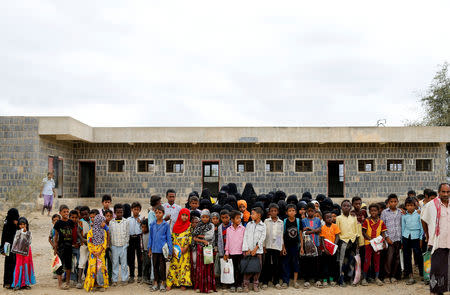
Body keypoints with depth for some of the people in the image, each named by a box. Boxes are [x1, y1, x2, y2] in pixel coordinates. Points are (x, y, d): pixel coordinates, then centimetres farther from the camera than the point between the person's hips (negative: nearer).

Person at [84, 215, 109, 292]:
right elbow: (89, 243, -3)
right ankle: (90, 285, 5)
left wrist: (100, 252, -9)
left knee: (101, 268, -2)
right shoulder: (91, 231, -1)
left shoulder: (103, 232, 7)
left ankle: (100, 284, 5)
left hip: (101, 253, 2)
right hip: (93, 253, -2)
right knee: (92, 268, -3)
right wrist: (93, 252, -12)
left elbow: (105, 242, 3)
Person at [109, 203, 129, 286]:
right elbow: (109, 234, 6)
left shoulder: (126, 222, 1)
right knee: (115, 263, 5)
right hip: (114, 246, 1)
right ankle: (114, 280, 13)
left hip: (123, 246, -1)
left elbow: (127, 234, 6)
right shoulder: (111, 222, 2)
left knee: (124, 263, 3)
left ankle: (124, 279, 12)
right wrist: (110, 244, 2)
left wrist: (126, 243, 2)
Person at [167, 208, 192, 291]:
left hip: (185, 250, -2)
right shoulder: (176, 225, 9)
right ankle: (170, 283, 4)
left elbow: (190, 237, -4)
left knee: (184, 265, -3)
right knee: (174, 264, 1)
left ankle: (183, 283, 1)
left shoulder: (190, 226, 1)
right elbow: (173, 237, 9)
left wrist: (186, 248, -13)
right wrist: (173, 247, -2)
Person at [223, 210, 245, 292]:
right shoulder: (228, 229, 5)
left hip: (240, 252, -1)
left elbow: (244, 240, 1)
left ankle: (239, 285, 13)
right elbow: (227, 241, 10)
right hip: (232, 252, 2)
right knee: (233, 269, 6)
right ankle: (233, 285, 14)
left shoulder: (243, 228, -1)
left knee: (240, 269, 3)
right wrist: (226, 252, 10)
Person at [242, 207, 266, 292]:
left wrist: (255, 249, -10)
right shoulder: (249, 224, 9)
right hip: (248, 250, 1)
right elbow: (245, 237, 4)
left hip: (258, 250, 0)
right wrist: (247, 249, -6)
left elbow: (262, 238, -2)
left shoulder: (263, 225, 4)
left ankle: (255, 285, 14)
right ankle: (246, 285, 6)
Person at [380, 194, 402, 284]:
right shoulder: (385, 212, 1)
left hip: (398, 238, 3)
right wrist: (386, 237, -6)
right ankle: (387, 276, 3)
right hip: (389, 239, -3)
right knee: (389, 258, -7)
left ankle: (393, 275, 17)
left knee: (397, 258, 6)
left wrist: (403, 238, 3)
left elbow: (402, 225, 11)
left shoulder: (400, 212, 9)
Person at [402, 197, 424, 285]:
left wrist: (421, 239, -1)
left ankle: (422, 273, 13)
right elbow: (403, 227, 11)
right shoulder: (404, 215, 7)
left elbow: (421, 227, 4)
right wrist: (401, 241, 10)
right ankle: (410, 276, 9)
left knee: (418, 255, -2)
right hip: (406, 237, 3)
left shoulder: (418, 214, 2)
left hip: (415, 236, -2)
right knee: (406, 257, 3)